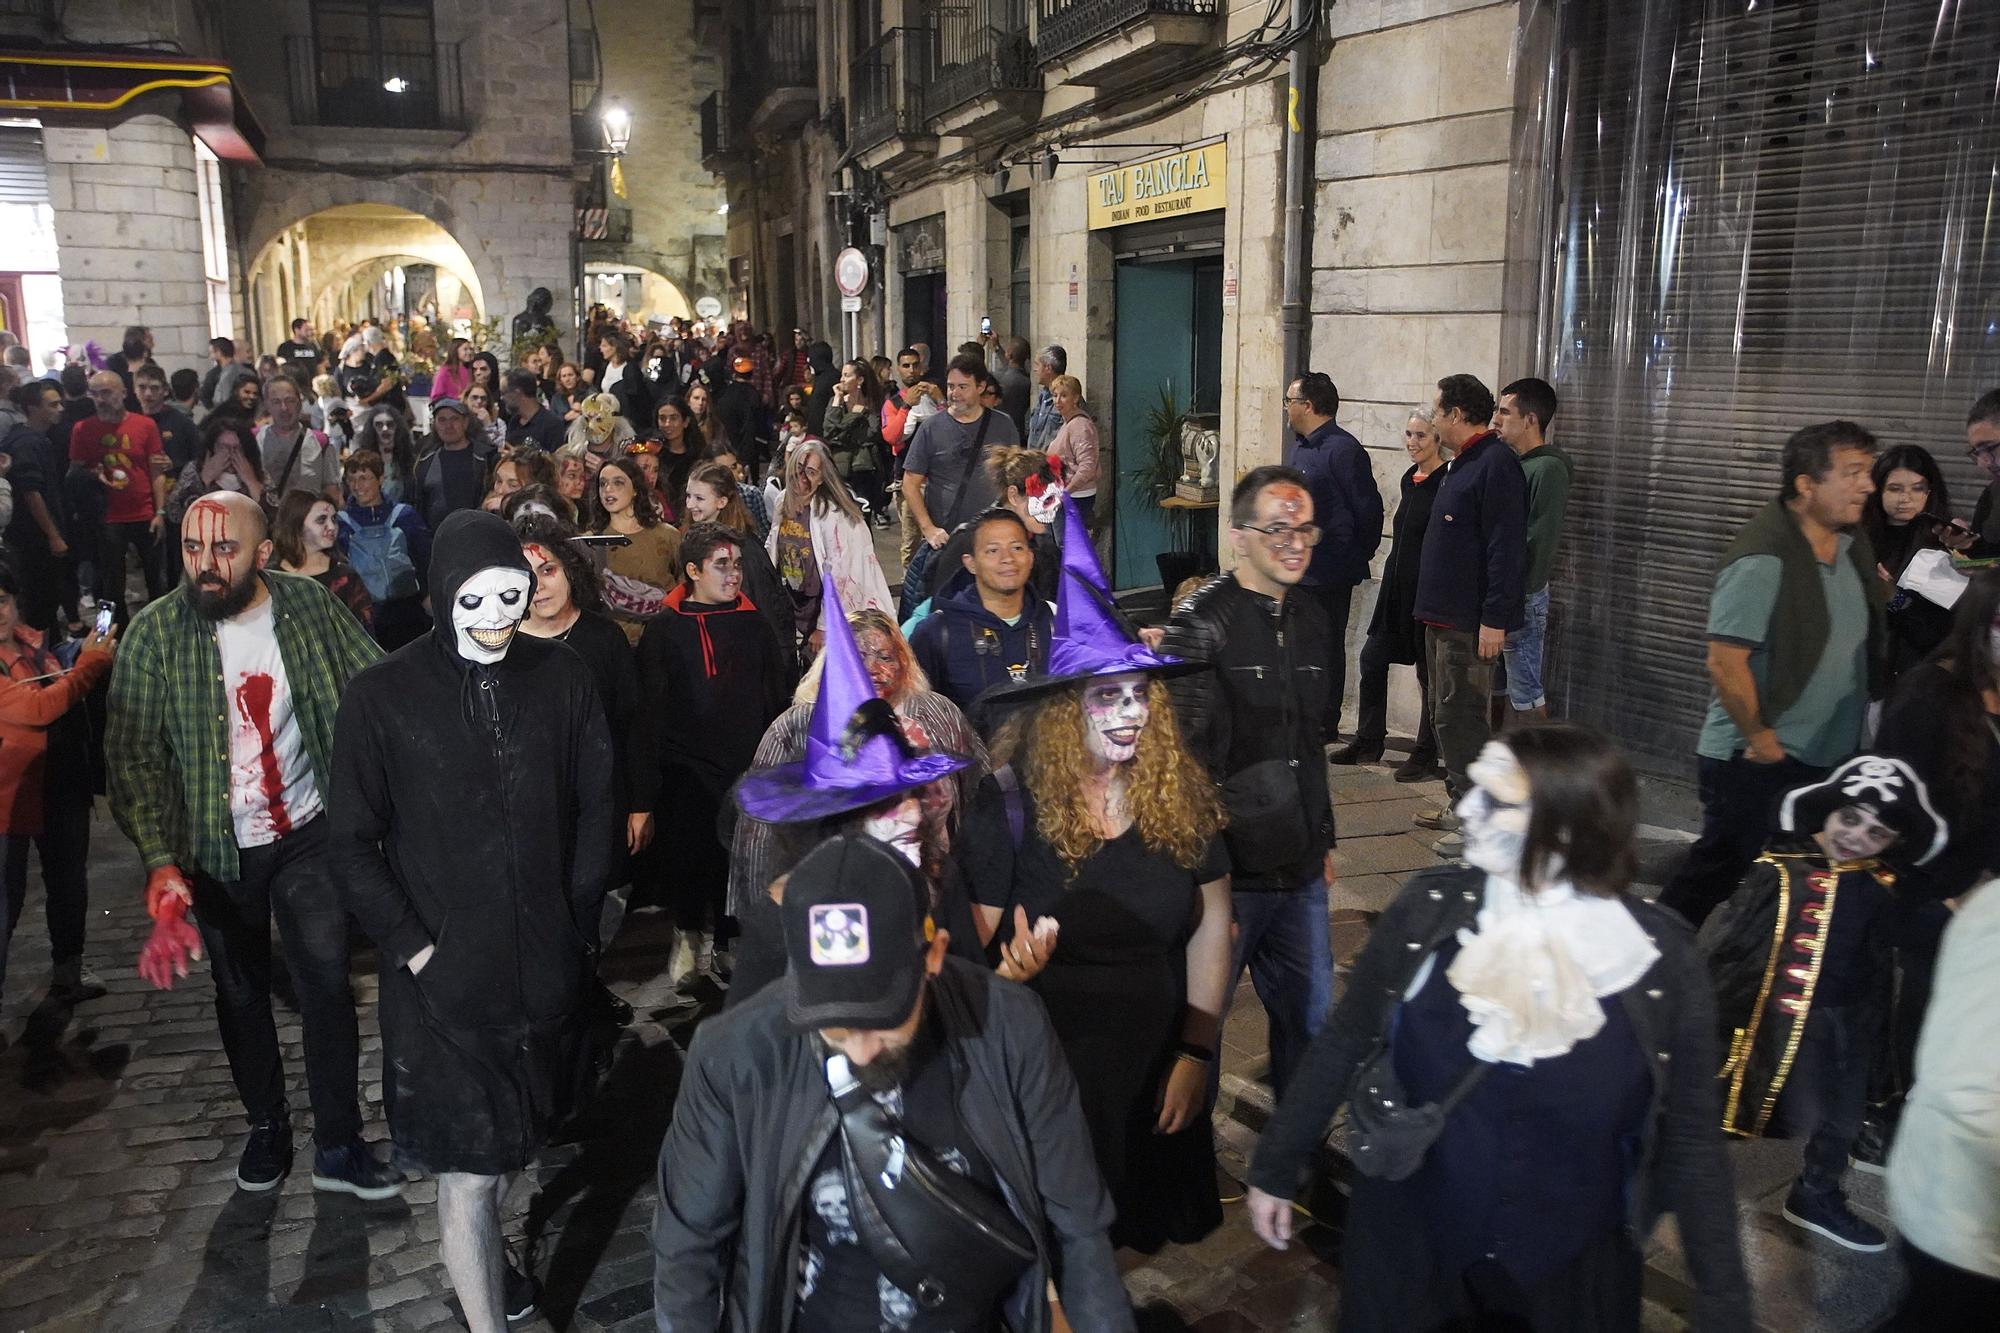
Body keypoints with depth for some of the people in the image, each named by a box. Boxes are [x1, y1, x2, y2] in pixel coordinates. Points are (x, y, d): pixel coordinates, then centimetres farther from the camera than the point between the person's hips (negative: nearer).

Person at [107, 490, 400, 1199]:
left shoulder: (312, 608, -10)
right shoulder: (155, 633, -13)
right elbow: (133, 754, -15)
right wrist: (162, 863, -26)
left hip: (309, 832, 0)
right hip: (217, 847, 1)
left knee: (326, 982, -2)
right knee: (240, 991, 16)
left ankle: (338, 1146, 12)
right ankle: (266, 1126, 36)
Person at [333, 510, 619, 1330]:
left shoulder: (562, 680, -2)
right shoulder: (382, 697, -9)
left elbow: (597, 808, 5)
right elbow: (355, 843, -4)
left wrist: (578, 920, 1)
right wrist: (413, 948, -10)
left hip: (546, 963, 3)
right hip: (442, 976, -3)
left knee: (517, 1139, 20)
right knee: (466, 1169, 2)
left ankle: (479, 1258, 45)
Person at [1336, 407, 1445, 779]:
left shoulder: (1446, 483, -13)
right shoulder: (1410, 480, 12)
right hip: (1397, 587, 8)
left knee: (1429, 673, 2)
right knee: (1372, 659, 10)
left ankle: (1426, 756, 14)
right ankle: (1368, 743, 24)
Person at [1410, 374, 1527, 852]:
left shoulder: (1496, 466, -16)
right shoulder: (1460, 465, 16)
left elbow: (1506, 550, -22)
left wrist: (1494, 619, -24)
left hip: (1470, 621, -11)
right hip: (1443, 615, 11)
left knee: (1461, 716, -8)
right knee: (1445, 714, 16)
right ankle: (1457, 802, 26)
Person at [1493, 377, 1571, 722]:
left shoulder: (1548, 469, -14)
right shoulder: (1512, 463, 14)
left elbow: (1540, 542, -19)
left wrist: (1518, 597, -19)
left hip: (1522, 599, -9)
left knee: (1526, 696, -4)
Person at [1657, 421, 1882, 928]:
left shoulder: (1852, 546, 7)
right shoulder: (1763, 561, -21)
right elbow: (1725, 663, -24)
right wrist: (1758, 739, -17)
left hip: (1825, 761, 8)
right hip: (1757, 766, -8)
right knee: (1714, 876, 2)